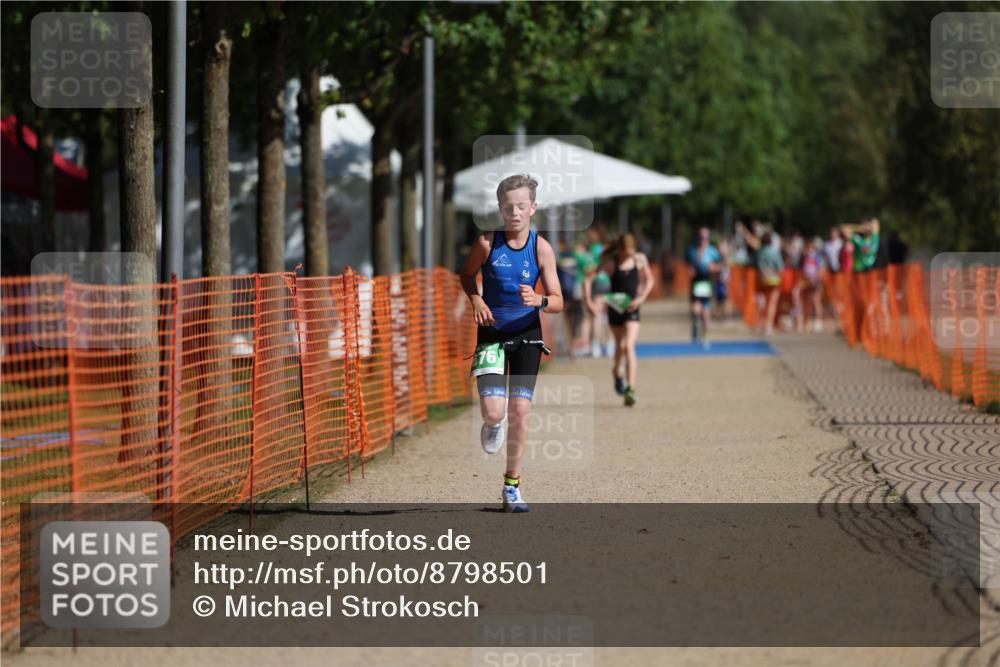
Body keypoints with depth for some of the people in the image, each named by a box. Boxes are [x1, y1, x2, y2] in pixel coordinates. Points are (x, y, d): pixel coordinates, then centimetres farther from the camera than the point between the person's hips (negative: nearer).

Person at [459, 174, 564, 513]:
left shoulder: (542, 248, -9)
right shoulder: (487, 243, -9)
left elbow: (558, 302, -9)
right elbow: (467, 275, 9)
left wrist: (538, 301, -31)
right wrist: (476, 300, -10)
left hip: (527, 335, 1)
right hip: (492, 333, -1)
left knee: (520, 410, -3)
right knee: (494, 412, -16)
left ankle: (512, 486, 12)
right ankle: (494, 426, 25)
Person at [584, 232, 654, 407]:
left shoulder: (640, 260, -3)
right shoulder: (611, 263, -9)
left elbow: (649, 281, 11)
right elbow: (589, 279, -9)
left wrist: (641, 298, -3)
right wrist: (589, 301, -18)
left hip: (631, 308, 0)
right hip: (615, 307, 0)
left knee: (629, 346, -14)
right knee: (620, 345, 15)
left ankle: (631, 389, -19)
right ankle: (617, 372, 49)